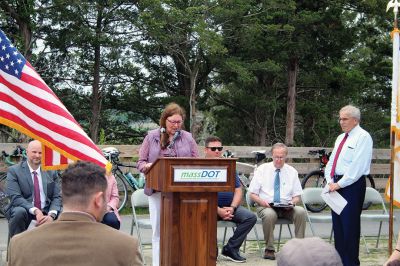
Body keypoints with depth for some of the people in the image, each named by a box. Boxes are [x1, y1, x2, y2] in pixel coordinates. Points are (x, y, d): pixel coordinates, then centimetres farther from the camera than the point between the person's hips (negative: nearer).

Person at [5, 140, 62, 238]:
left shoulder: (51, 172, 9)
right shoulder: (14, 171, -1)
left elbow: (57, 197, 3)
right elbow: (15, 197, -11)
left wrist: (51, 215, -19)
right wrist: (35, 211, -27)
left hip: (46, 212, 3)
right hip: (24, 209, -3)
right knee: (19, 212, -34)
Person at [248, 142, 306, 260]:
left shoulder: (292, 171, 10)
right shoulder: (262, 169, 4)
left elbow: (297, 196, 11)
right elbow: (252, 194, 3)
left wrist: (292, 203, -13)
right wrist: (261, 201, -18)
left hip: (286, 207, 2)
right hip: (265, 206, -2)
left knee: (301, 211, -29)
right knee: (269, 214, -37)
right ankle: (269, 249, -21)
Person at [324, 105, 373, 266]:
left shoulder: (363, 137, -9)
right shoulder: (341, 138, 18)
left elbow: (357, 166, -17)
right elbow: (331, 162, 19)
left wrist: (340, 184, -16)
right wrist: (330, 181, 2)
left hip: (352, 186, -8)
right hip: (336, 185, 8)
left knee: (350, 225, -6)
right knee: (337, 224, 11)